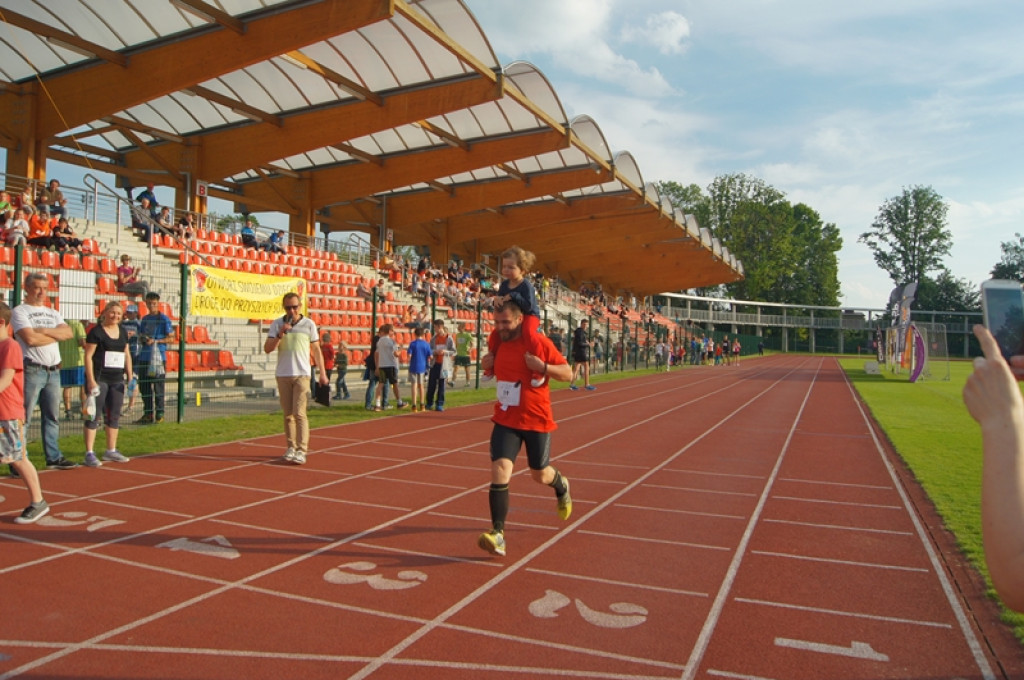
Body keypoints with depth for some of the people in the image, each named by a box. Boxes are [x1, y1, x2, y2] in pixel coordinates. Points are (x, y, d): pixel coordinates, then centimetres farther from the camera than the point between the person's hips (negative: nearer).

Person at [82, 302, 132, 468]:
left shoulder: (123, 332, 13)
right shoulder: (96, 331, -6)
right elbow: (88, 356, -10)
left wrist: (130, 376, 11)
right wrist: (91, 380, -16)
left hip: (117, 379, 7)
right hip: (99, 379, -7)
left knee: (114, 415, 11)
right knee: (94, 414, -4)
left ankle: (111, 451, 22)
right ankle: (89, 453, -1)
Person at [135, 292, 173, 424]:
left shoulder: (163, 318, -3)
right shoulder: (144, 319, 15)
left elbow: (171, 337, -6)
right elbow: (140, 335, 22)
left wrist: (156, 341, -16)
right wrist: (142, 339, 0)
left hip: (158, 357, -7)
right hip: (144, 357, 7)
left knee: (158, 387, -3)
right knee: (144, 386, 10)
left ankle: (159, 414, 4)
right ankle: (147, 414, 19)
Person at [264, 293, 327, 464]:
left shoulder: (309, 324, 3)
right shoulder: (276, 324, 6)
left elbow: (316, 350, 7)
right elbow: (267, 349, 0)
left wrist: (322, 373, 3)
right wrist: (280, 334, -14)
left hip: (302, 374, -2)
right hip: (282, 375, 2)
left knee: (299, 413, -10)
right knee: (288, 414, 7)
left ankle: (301, 450, -8)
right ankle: (291, 446, 17)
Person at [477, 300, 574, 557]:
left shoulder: (539, 343, -12)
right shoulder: (499, 345, 4)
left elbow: (568, 373, -8)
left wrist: (542, 366, -25)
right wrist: (488, 364, 2)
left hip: (536, 421, -3)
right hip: (505, 421, 3)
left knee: (540, 474, 13)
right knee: (500, 469, -16)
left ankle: (561, 486, 51)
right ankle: (498, 534, -15)